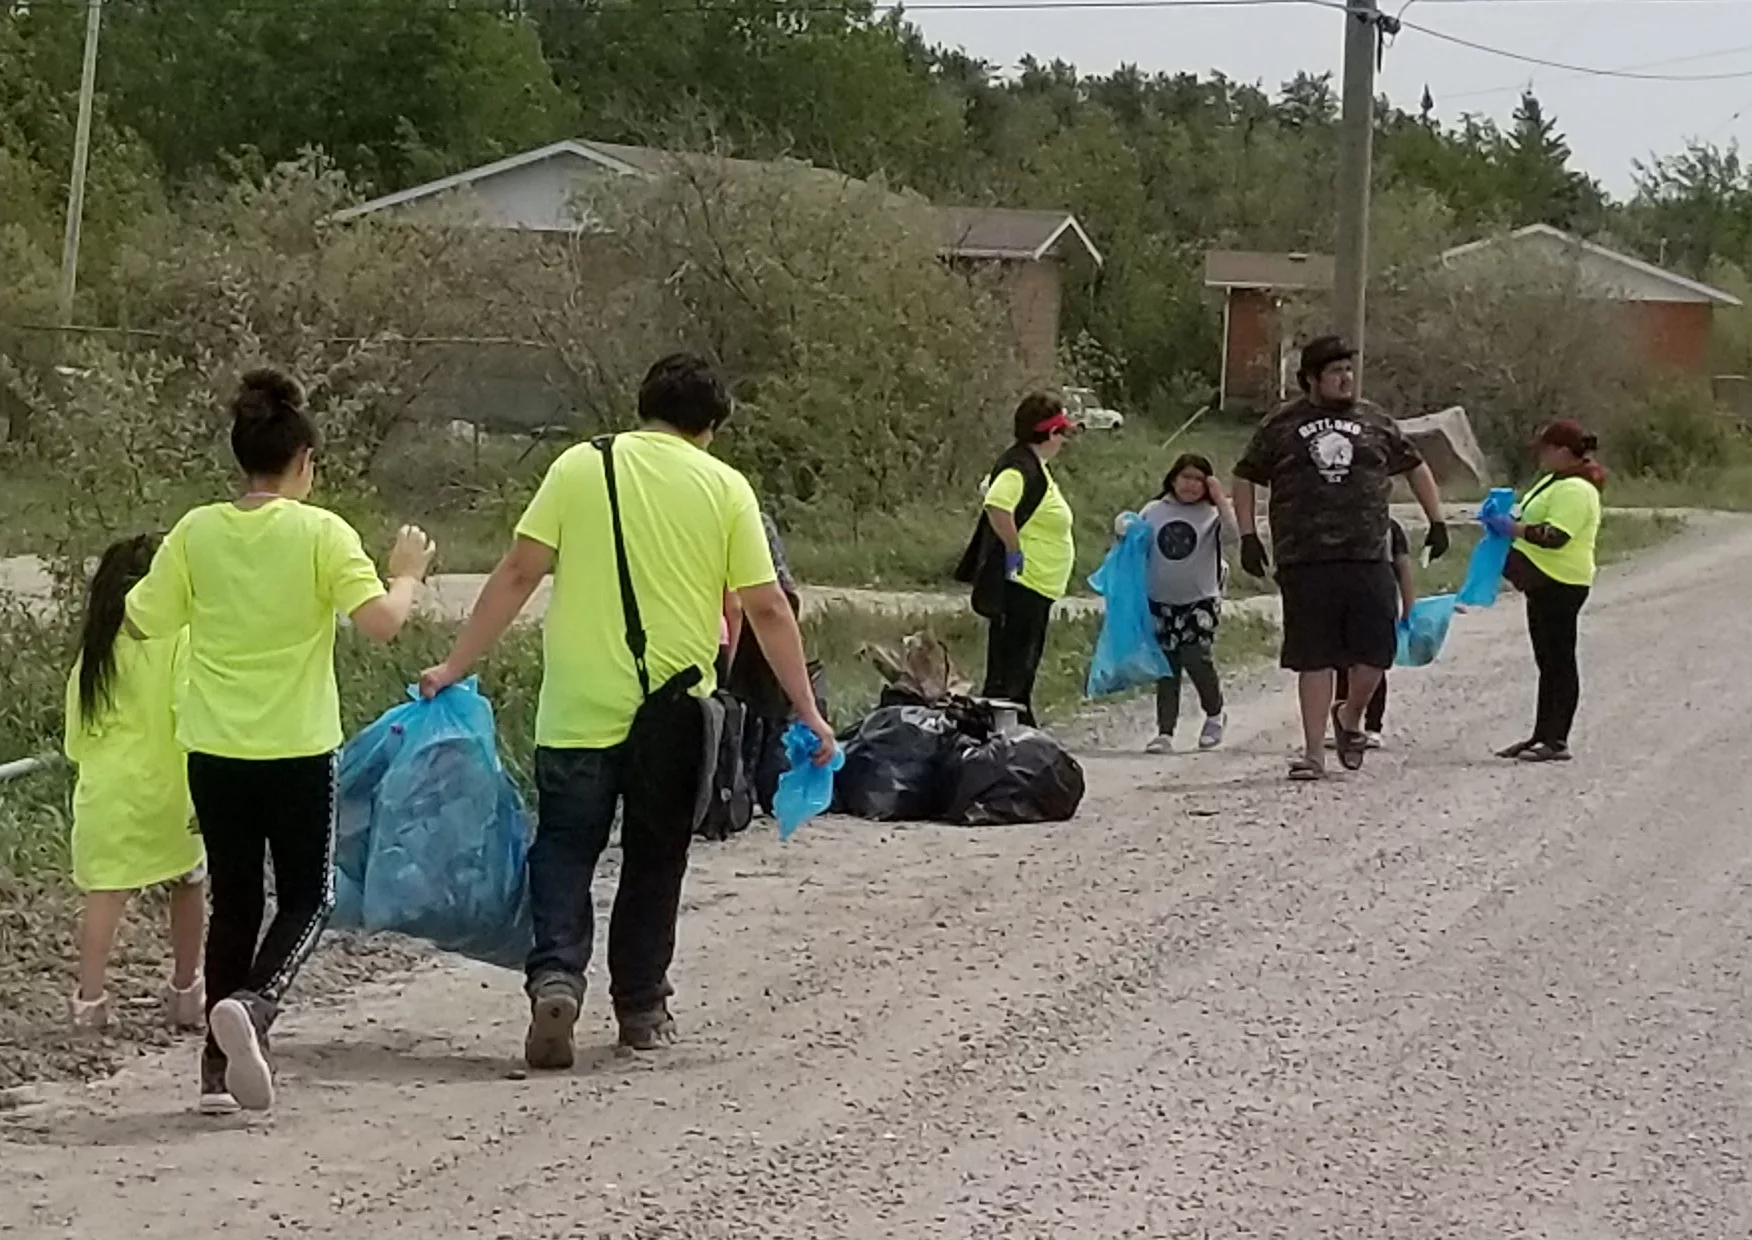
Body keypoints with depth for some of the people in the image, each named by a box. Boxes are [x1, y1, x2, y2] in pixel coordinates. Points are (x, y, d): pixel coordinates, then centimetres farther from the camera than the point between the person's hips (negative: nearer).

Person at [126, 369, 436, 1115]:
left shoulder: (196, 533, -2)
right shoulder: (320, 533, -11)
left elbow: (142, 622, 4)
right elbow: (381, 621, -19)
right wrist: (407, 576, 0)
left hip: (215, 751, 3)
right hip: (297, 750, -3)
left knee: (233, 905, 14)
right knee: (306, 900, 10)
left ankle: (220, 1067, 13)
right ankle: (252, 1006, -18)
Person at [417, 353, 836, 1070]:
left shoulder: (581, 466, 0)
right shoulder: (724, 487, 0)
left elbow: (518, 573, -3)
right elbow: (767, 609, -2)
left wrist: (456, 667, 2)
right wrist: (806, 710, 4)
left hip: (578, 706, 0)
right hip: (674, 711, 0)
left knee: (564, 849, 8)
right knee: (654, 859, 16)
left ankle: (555, 975, -14)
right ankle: (641, 1009, 21)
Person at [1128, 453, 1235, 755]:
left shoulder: (1211, 514, -4)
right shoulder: (1153, 511, 4)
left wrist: (1220, 498, -21)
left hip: (1200, 600, -3)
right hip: (1160, 602, 3)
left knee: (1195, 657, -15)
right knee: (1166, 666, 3)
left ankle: (1215, 714, 12)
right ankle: (1165, 732, 8)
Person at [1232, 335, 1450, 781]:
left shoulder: (1375, 423, 12)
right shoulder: (1281, 427, 6)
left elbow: (1416, 468, 23)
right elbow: (1245, 478, 13)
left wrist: (1437, 522, 18)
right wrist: (1248, 536, 5)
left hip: (1368, 559, 2)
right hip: (1304, 561, -2)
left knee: (1376, 651, -2)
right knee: (1313, 659, 0)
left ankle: (1350, 716, 28)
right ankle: (1314, 751, 7)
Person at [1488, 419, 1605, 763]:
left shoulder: (1575, 490, -18)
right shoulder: (1555, 481, 16)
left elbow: (1555, 536, -27)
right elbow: (1536, 521, 27)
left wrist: (1511, 528, -21)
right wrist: (1510, 520, 9)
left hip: (1560, 586, -11)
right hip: (1545, 583, 11)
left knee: (1558, 662, -7)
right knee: (1549, 662, 14)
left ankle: (1557, 741, -5)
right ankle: (1543, 735, 19)